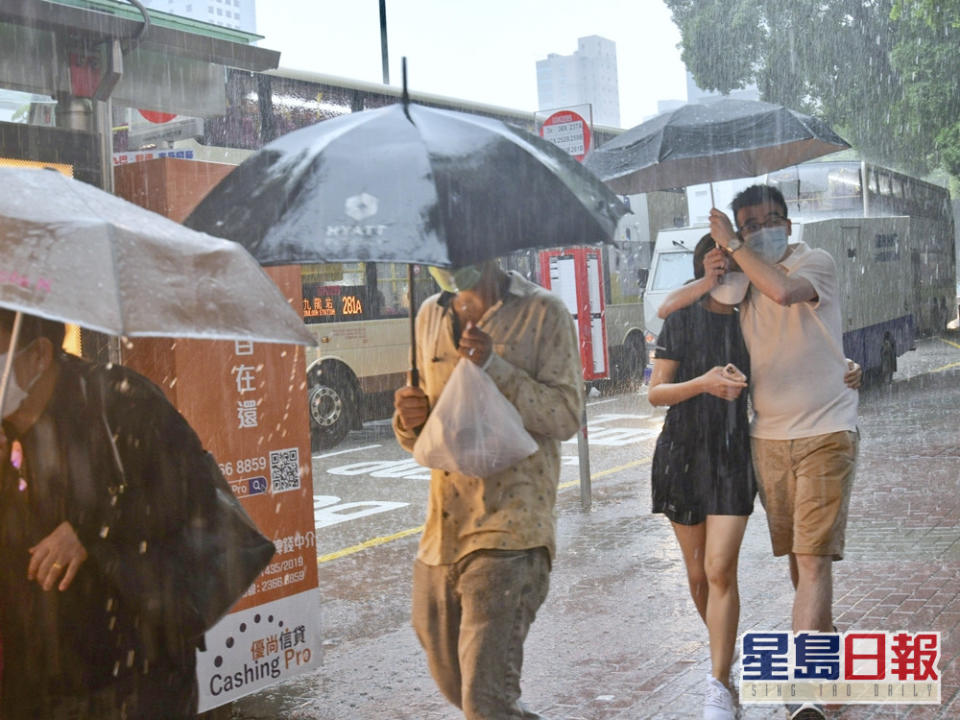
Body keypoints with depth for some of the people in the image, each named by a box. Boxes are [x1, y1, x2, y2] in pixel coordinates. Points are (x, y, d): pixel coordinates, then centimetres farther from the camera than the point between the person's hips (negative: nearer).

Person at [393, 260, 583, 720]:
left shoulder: (541, 313, -3)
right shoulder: (430, 317, 13)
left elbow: (565, 416, -9)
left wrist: (495, 366, -19)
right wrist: (409, 419, -4)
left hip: (510, 527, -6)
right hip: (442, 528, 6)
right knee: (451, 682, 18)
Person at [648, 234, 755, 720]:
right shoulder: (682, 321, -3)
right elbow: (656, 393, -6)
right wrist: (703, 383, -23)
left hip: (733, 454, 0)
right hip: (683, 450, 1)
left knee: (721, 570, -12)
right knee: (697, 571, 10)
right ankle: (726, 649, 36)